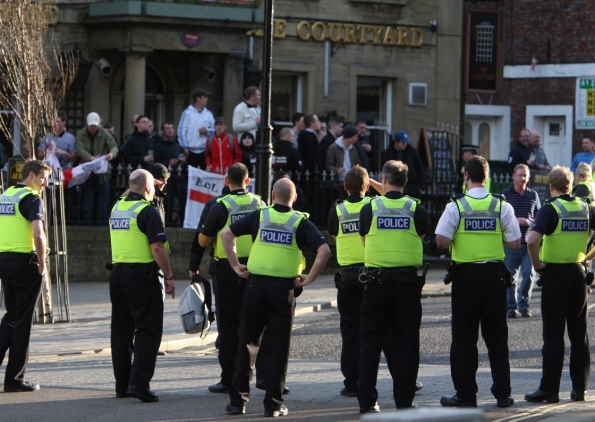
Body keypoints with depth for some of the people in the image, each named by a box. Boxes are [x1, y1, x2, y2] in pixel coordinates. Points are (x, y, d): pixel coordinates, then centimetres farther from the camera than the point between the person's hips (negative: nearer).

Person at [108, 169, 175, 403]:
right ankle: (139, 382, -16)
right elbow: (157, 247, -18)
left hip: (117, 273, 7)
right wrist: (169, 276, -11)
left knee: (121, 331, 12)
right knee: (148, 330, -5)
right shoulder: (147, 211, -12)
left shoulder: (117, 208, 10)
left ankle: (122, 384, 15)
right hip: (142, 275, -7)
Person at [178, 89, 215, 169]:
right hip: (191, 150, -3)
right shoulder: (187, 112, -2)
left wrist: (207, 131, -10)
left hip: (204, 150, 3)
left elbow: (214, 129, 12)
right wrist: (184, 147, -9)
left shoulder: (208, 114, 9)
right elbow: (182, 130, -4)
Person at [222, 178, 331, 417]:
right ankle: (273, 403, 5)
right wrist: (309, 279, -5)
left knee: (247, 344, 10)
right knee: (279, 348, 6)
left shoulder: (259, 216, 4)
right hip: (283, 289, -1)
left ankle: (238, 400, 9)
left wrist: (236, 266, 6)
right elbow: (324, 250, -13)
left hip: (256, 285, 1)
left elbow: (226, 234, 3)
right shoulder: (300, 223, 0)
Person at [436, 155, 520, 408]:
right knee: (496, 335, 9)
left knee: (464, 336, 4)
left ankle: (465, 394, 4)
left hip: (465, 276, -2)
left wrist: (460, 237, 7)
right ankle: (502, 393, 8)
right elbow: (515, 243, -2)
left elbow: (442, 241, -14)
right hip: (494, 275, 2)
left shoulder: (456, 206, -8)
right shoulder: (502, 206, -3)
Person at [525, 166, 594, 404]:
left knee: (553, 335, -2)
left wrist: (537, 264, -11)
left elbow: (532, 240, -25)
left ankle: (549, 389, 0)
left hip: (555, 273, -5)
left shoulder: (550, 209, -11)